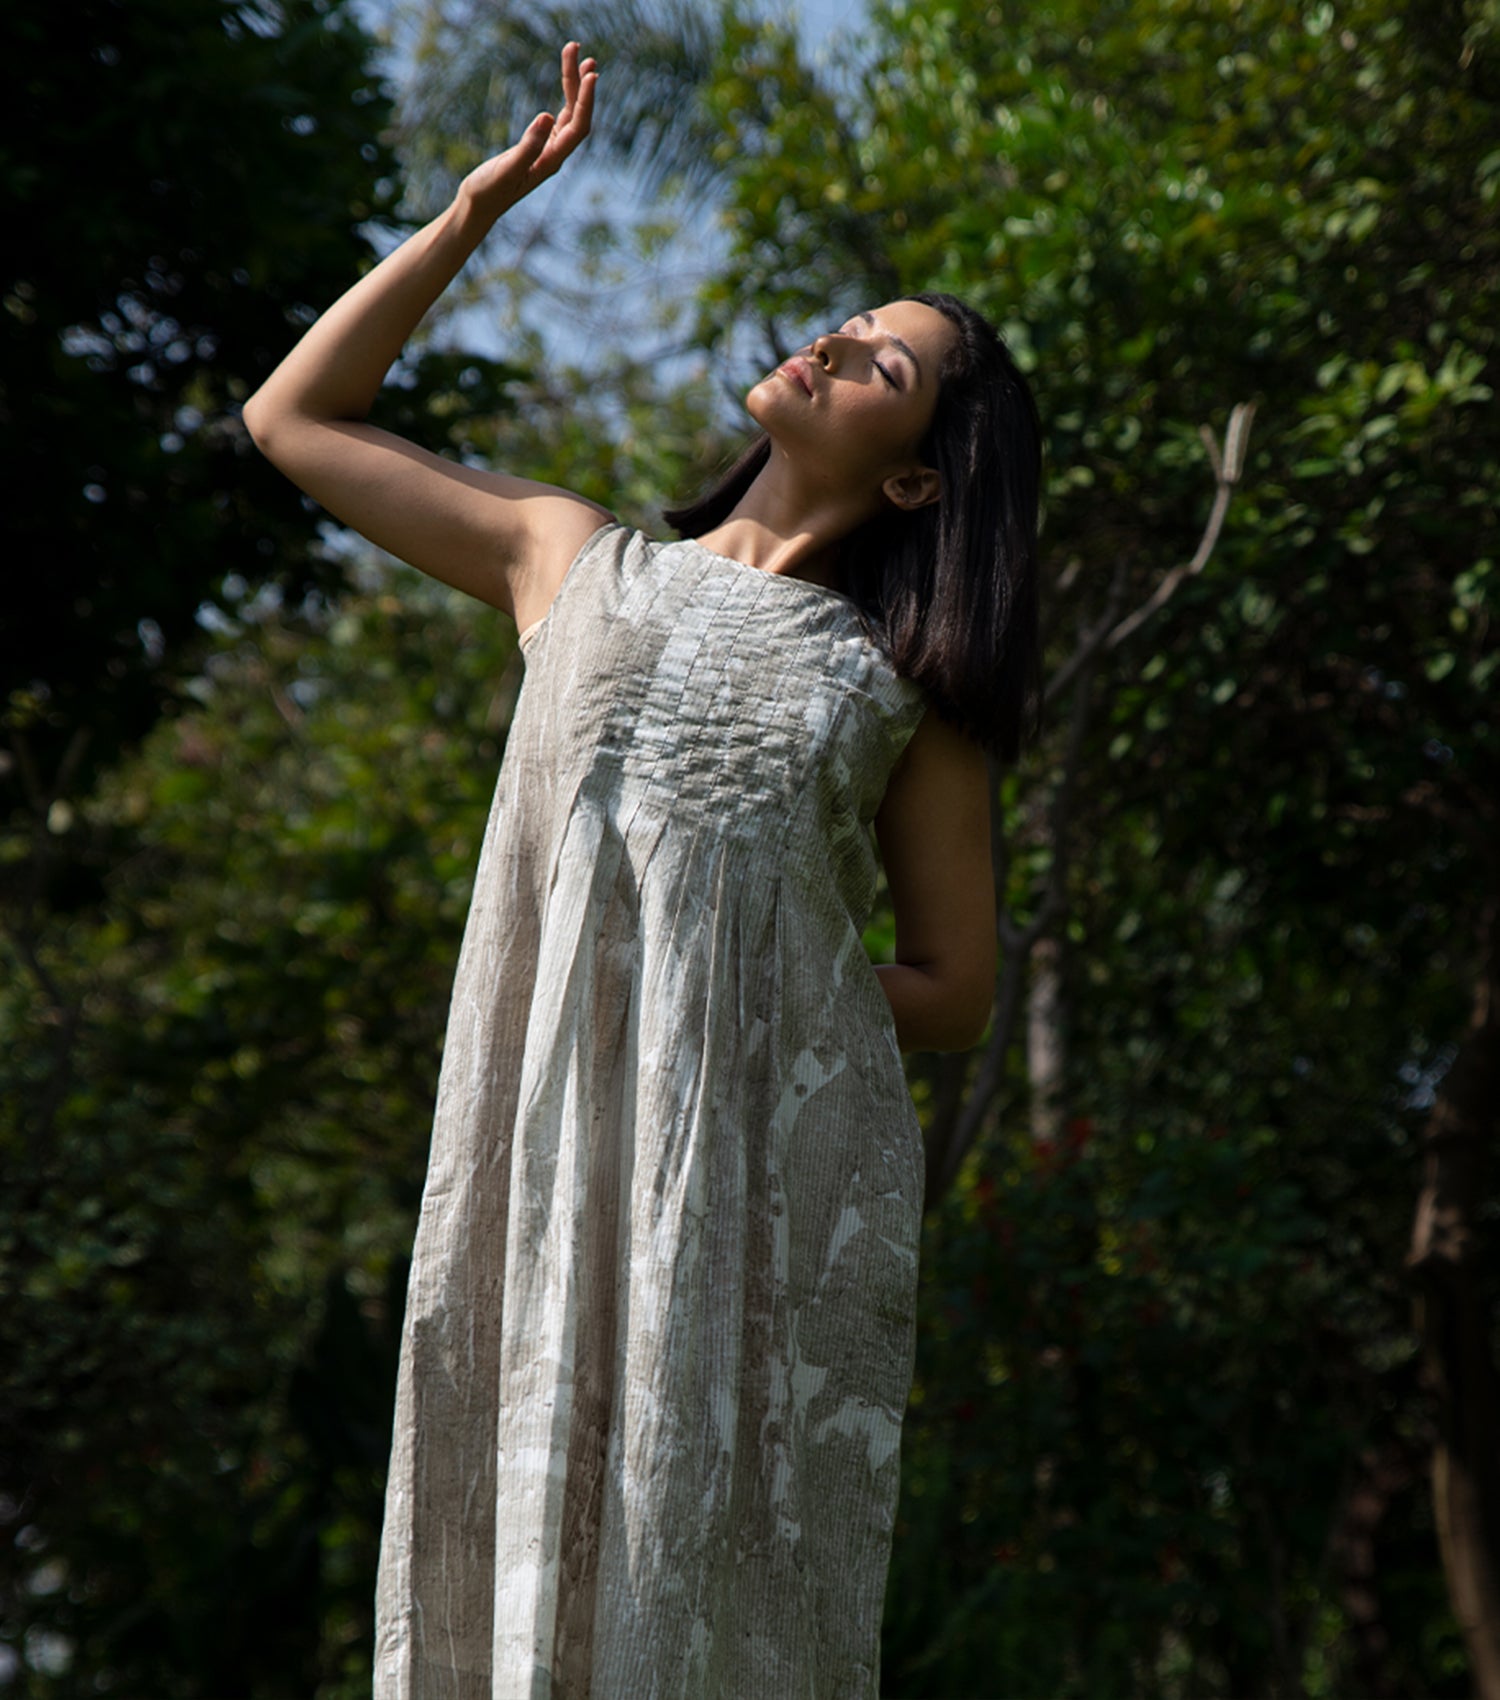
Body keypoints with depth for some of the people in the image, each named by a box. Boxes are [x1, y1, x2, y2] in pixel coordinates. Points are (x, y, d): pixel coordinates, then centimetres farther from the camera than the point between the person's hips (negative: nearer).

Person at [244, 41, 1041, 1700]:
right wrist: (481, 205, 23)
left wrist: (731, 990, -2)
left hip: (781, 1151, -1)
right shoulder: (574, 562, 20)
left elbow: (955, 991, 13)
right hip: (552, 1132, 1)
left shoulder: (906, 683, 14)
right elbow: (295, 417, 26)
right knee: (532, 1547, -4)